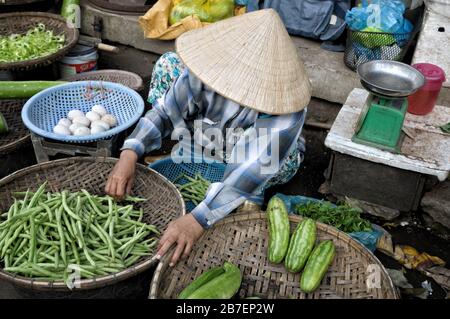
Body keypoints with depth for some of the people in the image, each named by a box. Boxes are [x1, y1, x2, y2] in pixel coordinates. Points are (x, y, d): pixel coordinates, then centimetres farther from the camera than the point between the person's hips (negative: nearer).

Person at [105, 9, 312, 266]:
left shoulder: (287, 104, -40)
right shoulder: (212, 65, -30)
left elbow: (252, 171, -46)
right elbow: (165, 112, -21)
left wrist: (197, 221, -55)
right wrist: (130, 154, -36)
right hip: (210, 134, 3)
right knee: (169, 63, -12)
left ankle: (247, 199, -9)